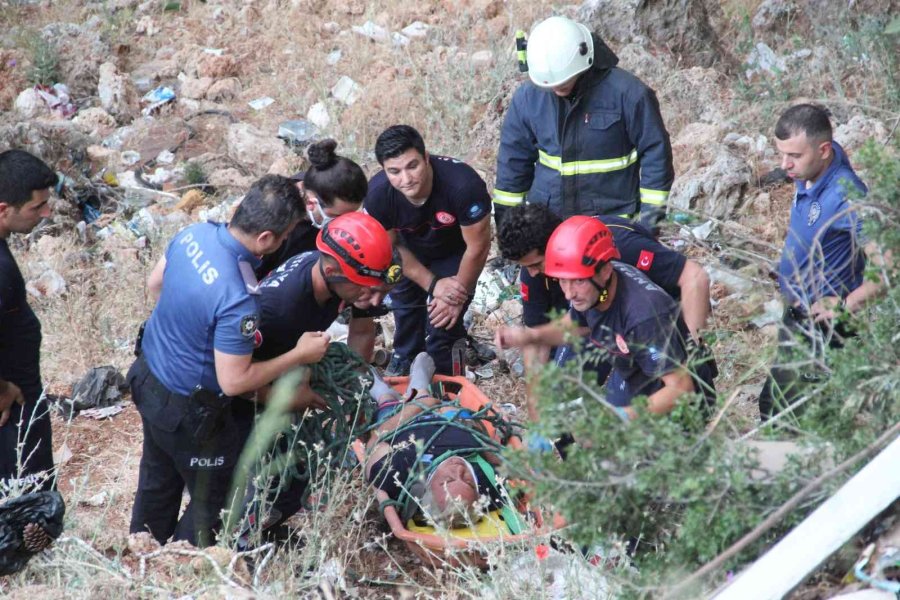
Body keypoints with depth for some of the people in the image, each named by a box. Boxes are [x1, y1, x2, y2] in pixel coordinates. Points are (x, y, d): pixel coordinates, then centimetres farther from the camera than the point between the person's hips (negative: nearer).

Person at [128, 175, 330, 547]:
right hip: (187, 411, -8)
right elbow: (234, 382, -28)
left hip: (148, 377, 8)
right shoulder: (238, 299, -37)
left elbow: (155, 284, 6)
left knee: (157, 481, 29)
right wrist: (299, 356, -19)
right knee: (211, 497, 17)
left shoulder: (194, 233, -13)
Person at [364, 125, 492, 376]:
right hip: (411, 251, 3)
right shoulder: (377, 194, -33)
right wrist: (433, 284, -17)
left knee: (444, 317, -10)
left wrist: (457, 297, -16)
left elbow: (477, 247, -28)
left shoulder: (463, 184, -44)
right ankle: (405, 358, 43)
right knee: (404, 299, 14)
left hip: (454, 253, -3)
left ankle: (440, 375, 16)